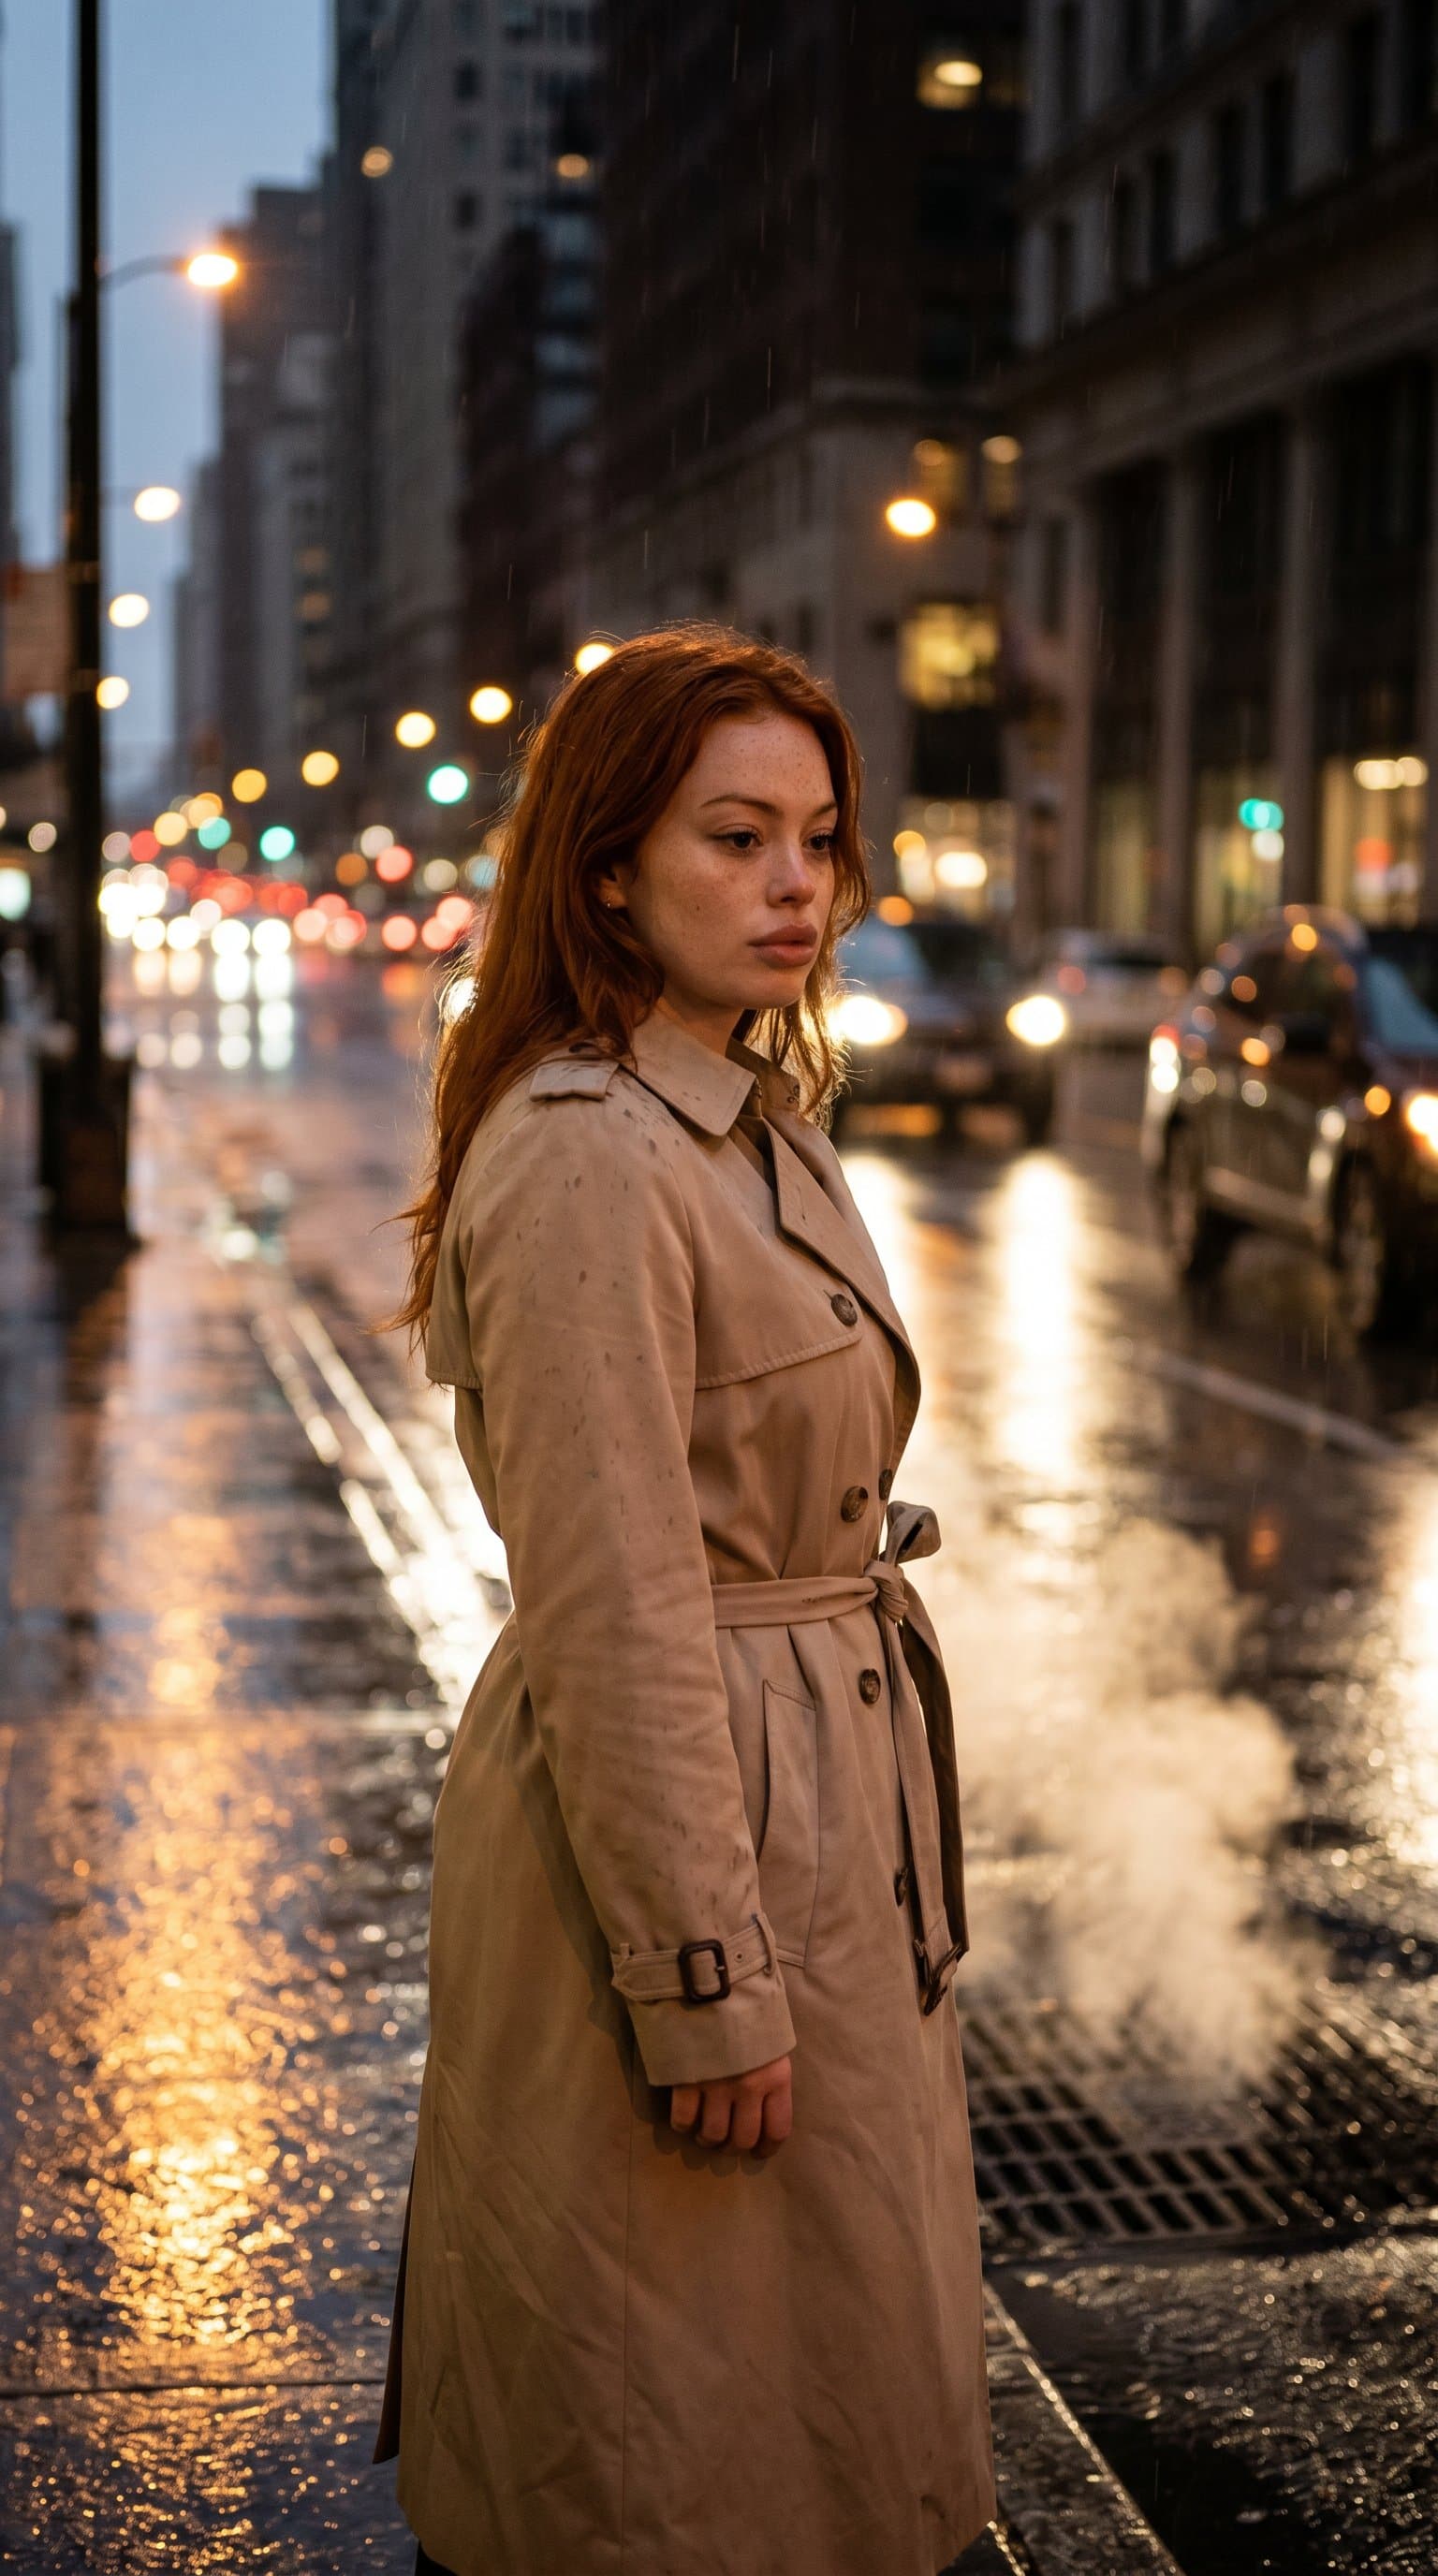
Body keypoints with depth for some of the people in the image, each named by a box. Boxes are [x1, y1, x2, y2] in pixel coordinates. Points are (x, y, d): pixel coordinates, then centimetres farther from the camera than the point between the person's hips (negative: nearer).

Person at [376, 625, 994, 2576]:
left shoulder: (757, 1122, 9)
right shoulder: (584, 1161, -21)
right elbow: (614, 1612, -23)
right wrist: (706, 1981, -20)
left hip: (819, 1805, 10)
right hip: (675, 1824, -9)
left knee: (833, 2384, 22)